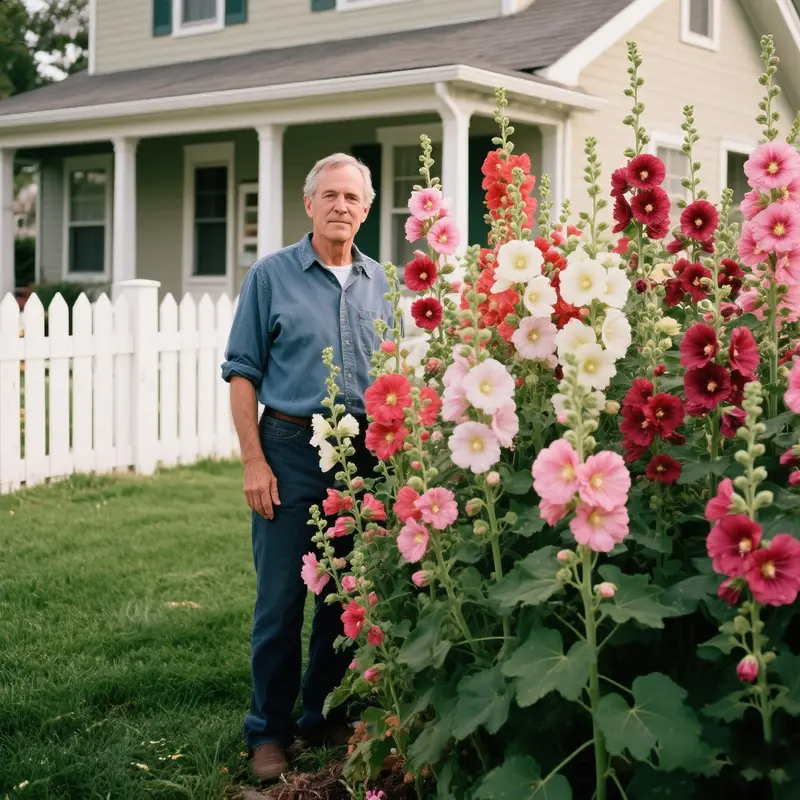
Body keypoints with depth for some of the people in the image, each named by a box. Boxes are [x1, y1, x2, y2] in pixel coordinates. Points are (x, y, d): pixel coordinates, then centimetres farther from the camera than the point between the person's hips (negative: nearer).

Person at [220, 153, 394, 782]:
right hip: (292, 449, -4)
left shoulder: (380, 284, 10)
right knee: (281, 596, -1)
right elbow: (243, 373, -3)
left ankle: (326, 716, 24)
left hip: (364, 452, 4)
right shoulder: (272, 275, 0)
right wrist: (254, 459, -10)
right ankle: (269, 731, 11)